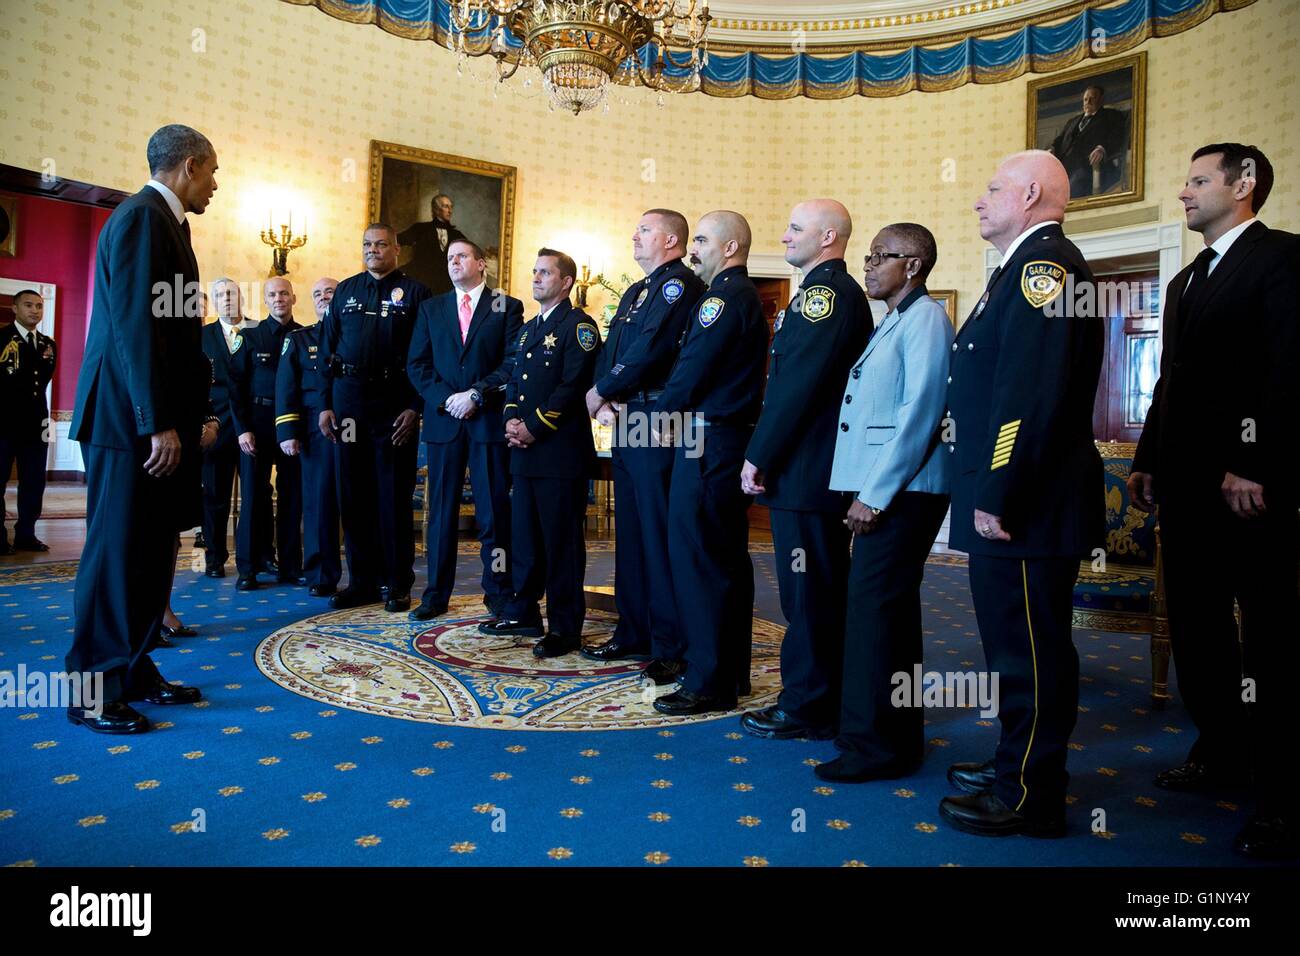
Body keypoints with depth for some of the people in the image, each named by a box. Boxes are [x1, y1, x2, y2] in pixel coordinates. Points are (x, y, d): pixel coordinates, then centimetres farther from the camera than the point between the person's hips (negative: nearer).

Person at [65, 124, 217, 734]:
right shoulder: (144, 217, -11)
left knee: (149, 554, 13)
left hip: (157, 420, 10)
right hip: (132, 422, -10)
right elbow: (136, 324, -20)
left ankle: (133, 671, 23)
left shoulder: (161, 220, 19)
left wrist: (186, 417, 16)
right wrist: (158, 423, -22)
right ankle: (92, 691, 6)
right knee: (118, 556, -4)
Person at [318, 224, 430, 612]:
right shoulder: (345, 291, 14)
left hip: (395, 403, -4)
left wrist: (415, 407, -12)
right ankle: (362, 580, 18)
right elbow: (328, 351, 12)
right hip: (349, 400, 4)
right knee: (354, 493, 7)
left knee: (394, 495, 1)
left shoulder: (414, 292, 2)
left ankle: (397, 583, 10)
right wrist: (326, 405, 5)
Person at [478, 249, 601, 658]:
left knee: (561, 540, -3)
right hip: (525, 451, 9)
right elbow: (514, 382, 21)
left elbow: (573, 386, -15)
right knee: (523, 534, 14)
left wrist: (534, 427, -15)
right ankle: (522, 612, 25)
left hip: (561, 451, -8)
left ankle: (565, 627, 5)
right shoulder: (528, 329, 22)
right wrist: (511, 419, 2)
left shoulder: (578, 325, -5)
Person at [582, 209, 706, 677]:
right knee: (630, 531, 13)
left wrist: (601, 391, -9)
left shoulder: (680, 284, -8)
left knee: (659, 534, -7)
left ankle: (672, 646, 1)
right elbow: (611, 351, 16)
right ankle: (634, 633, 23)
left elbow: (650, 349, -19)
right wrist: (605, 398, -3)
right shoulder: (635, 292, 23)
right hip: (625, 422, 10)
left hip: (656, 421, -10)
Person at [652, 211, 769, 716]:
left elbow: (692, 370, -15)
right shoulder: (744, 296, 19)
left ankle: (711, 683, 1)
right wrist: (675, 413, 10)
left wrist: (661, 417, 0)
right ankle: (729, 667, 24)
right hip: (727, 439, 10)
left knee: (699, 558, -6)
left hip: (708, 443, -10)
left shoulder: (724, 296, -12)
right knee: (725, 557, 14)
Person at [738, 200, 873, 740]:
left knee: (808, 593, -2)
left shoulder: (824, 291, -13)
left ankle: (807, 709, 9)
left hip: (804, 471, -10)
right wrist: (766, 454, 16)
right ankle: (825, 700, 26)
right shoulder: (838, 291, 19)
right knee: (821, 589, 15)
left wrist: (758, 456, -14)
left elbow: (797, 385, -19)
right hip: (819, 468, 10)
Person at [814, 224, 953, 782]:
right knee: (885, 609, 14)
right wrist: (866, 492, 12)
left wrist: (874, 495, -19)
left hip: (901, 493, -10)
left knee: (875, 609, -8)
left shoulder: (925, 319, -9)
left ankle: (880, 744, 3)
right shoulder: (892, 322, 20)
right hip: (881, 491, 10)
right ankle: (895, 731, 26)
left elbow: (920, 412, -18)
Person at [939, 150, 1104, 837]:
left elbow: (1036, 389, -23)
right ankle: (1017, 766, 33)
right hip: (1005, 498, 11)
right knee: (1014, 646, 19)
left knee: (1031, 650, 0)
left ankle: (1030, 798, 12)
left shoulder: (1045, 262, -13)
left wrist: (998, 495, -23)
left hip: (1025, 504, -11)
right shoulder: (1022, 267, 20)